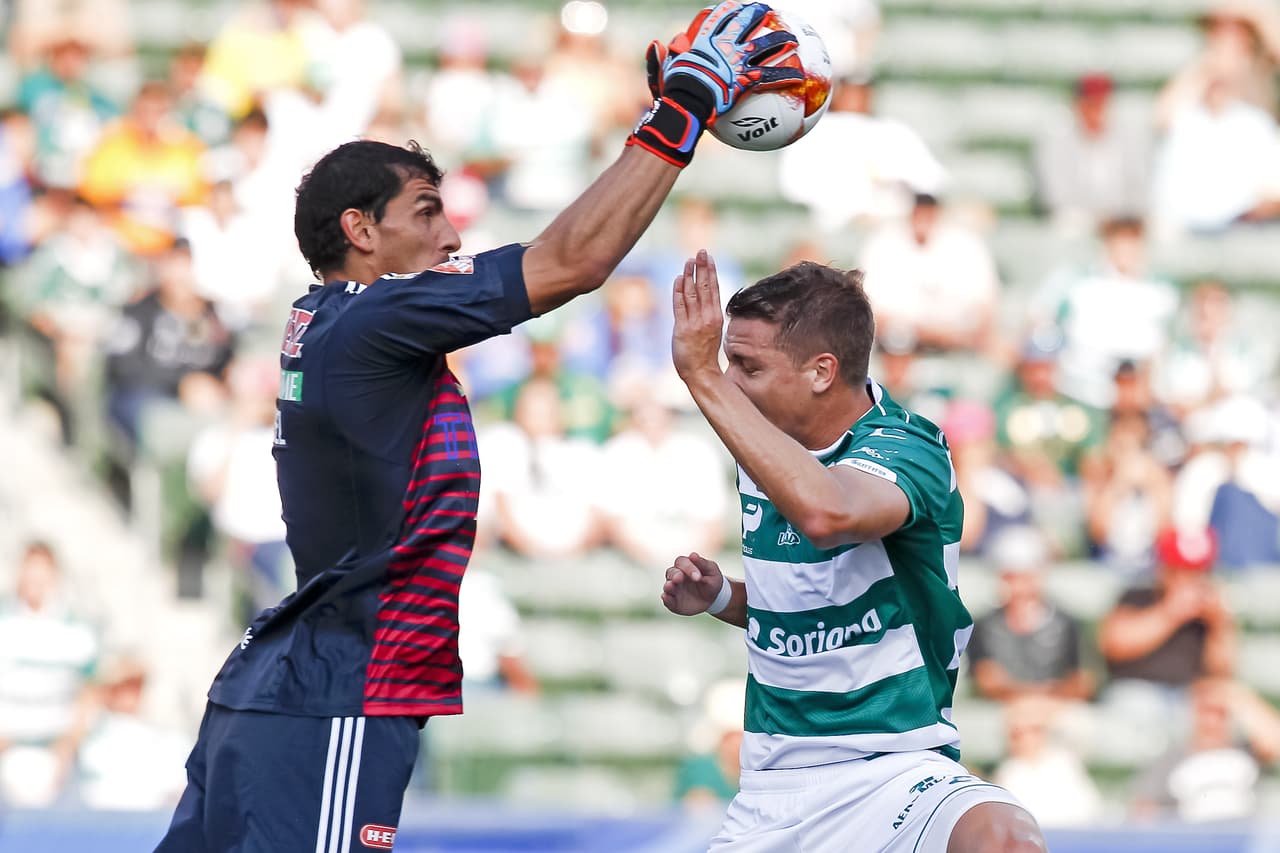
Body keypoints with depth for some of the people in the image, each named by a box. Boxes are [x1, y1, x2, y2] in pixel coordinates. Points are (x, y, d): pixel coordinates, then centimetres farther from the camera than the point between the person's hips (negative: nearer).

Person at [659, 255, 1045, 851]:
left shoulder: (906, 449, -15)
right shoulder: (765, 453, 9)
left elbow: (826, 513, -40)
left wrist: (704, 378, -35)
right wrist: (719, 597, 4)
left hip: (894, 774, -8)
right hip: (771, 792, 8)